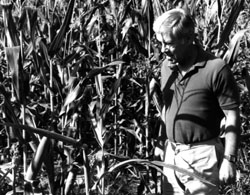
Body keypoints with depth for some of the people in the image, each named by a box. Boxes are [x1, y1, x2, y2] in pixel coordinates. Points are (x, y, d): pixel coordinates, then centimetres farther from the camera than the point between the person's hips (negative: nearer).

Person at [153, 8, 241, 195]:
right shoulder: (167, 67, 6)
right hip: (171, 154, 6)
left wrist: (229, 160, -15)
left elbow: (232, 118, -12)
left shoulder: (216, 69, -15)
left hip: (202, 156, -6)